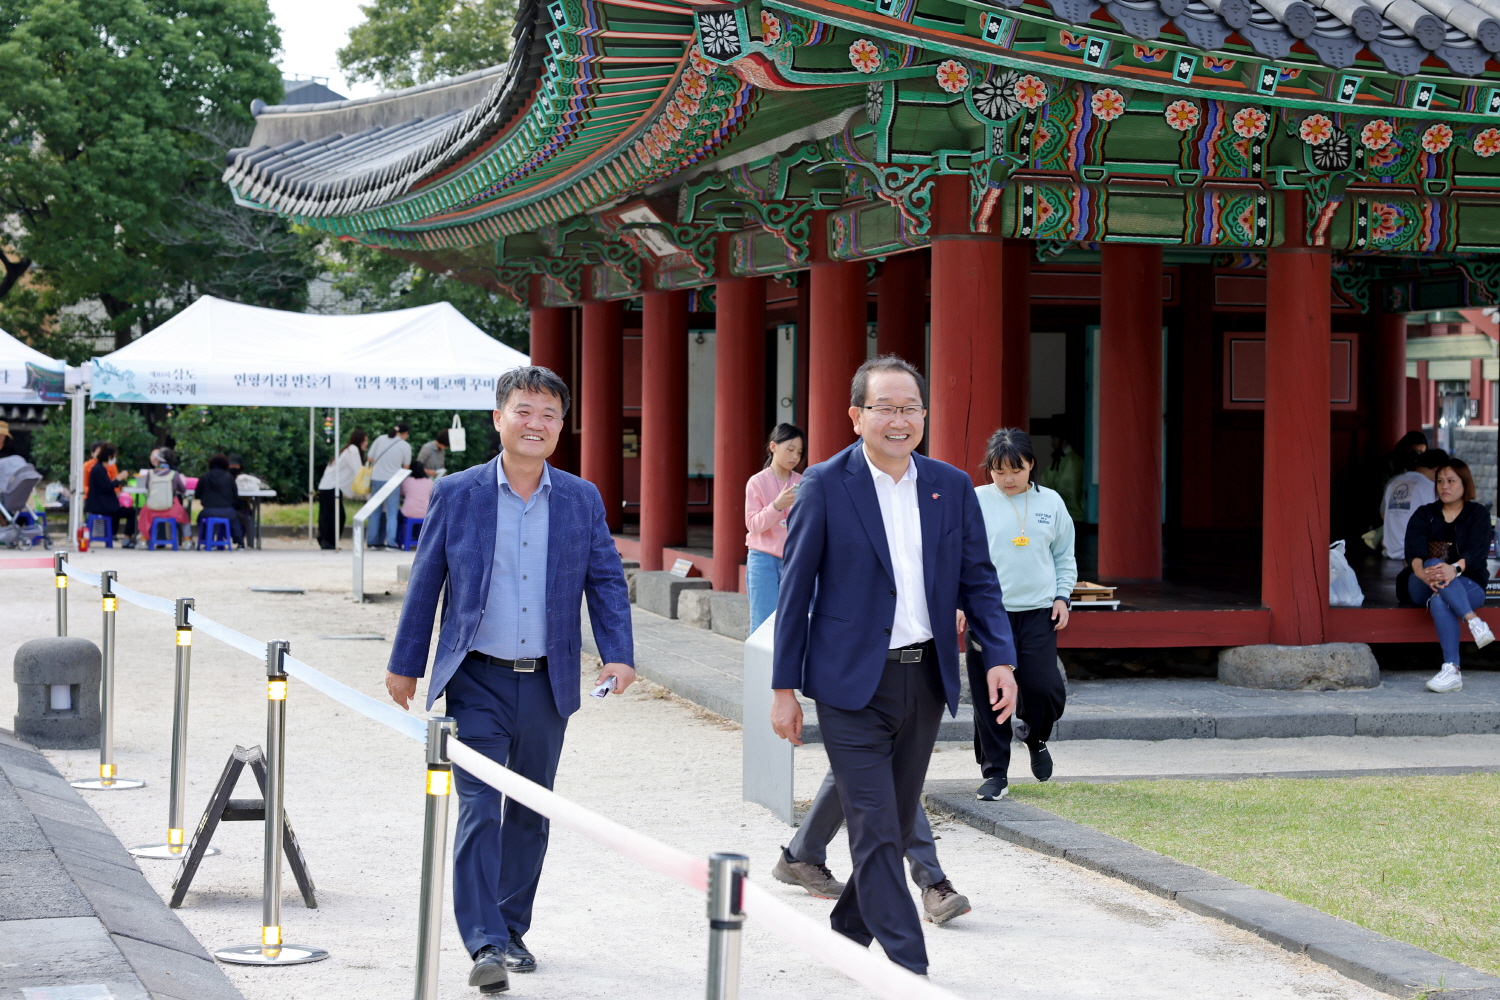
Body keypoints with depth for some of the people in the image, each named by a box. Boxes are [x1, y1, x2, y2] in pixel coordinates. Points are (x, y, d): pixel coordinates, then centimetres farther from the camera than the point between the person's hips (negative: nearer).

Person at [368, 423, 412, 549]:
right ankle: (390, 542, -7)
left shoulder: (380, 439, 2)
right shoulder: (405, 446, -4)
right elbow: (406, 466, 6)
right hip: (392, 480, -3)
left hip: (376, 478, 3)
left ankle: (374, 542, 13)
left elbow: (370, 458, 6)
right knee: (392, 513, 1)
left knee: (375, 512, 11)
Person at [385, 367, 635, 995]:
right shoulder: (456, 494, -1)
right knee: (479, 809, -11)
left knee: (529, 813, 12)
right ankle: (485, 944, -14)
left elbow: (606, 581, 6)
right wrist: (405, 665, 7)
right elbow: (425, 583, 4)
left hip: (547, 683, 3)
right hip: (478, 682, -3)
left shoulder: (582, 500, 4)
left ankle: (512, 929, 26)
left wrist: (618, 654, -8)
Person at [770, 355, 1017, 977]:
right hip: (853, 683, -5)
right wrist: (785, 688, -4)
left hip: (925, 679, 5)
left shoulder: (951, 486, 6)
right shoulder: (825, 487, -6)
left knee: (896, 824, 14)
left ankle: (848, 929, 33)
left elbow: (978, 580, 10)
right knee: (876, 831, -8)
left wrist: (1000, 657, -4)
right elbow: (795, 590, -3)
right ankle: (909, 970, -8)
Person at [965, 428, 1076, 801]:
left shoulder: (1050, 502, 9)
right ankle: (995, 772, 10)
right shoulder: (976, 502, 0)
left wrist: (1062, 595, 6)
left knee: (1044, 687, -9)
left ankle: (1035, 735, 25)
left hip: (1038, 613, 1)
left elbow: (1065, 556, 18)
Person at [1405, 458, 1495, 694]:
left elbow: (1477, 551, -12)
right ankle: (1473, 621, -47)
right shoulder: (1424, 514, 14)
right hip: (1423, 588, 2)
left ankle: (1452, 670, -48)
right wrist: (1420, 571, -30)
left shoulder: (1478, 514, 8)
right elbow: (1413, 549, -5)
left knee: (1439, 601, -37)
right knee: (1435, 563, -35)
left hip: (1469, 584, -2)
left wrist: (1455, 569, -34)